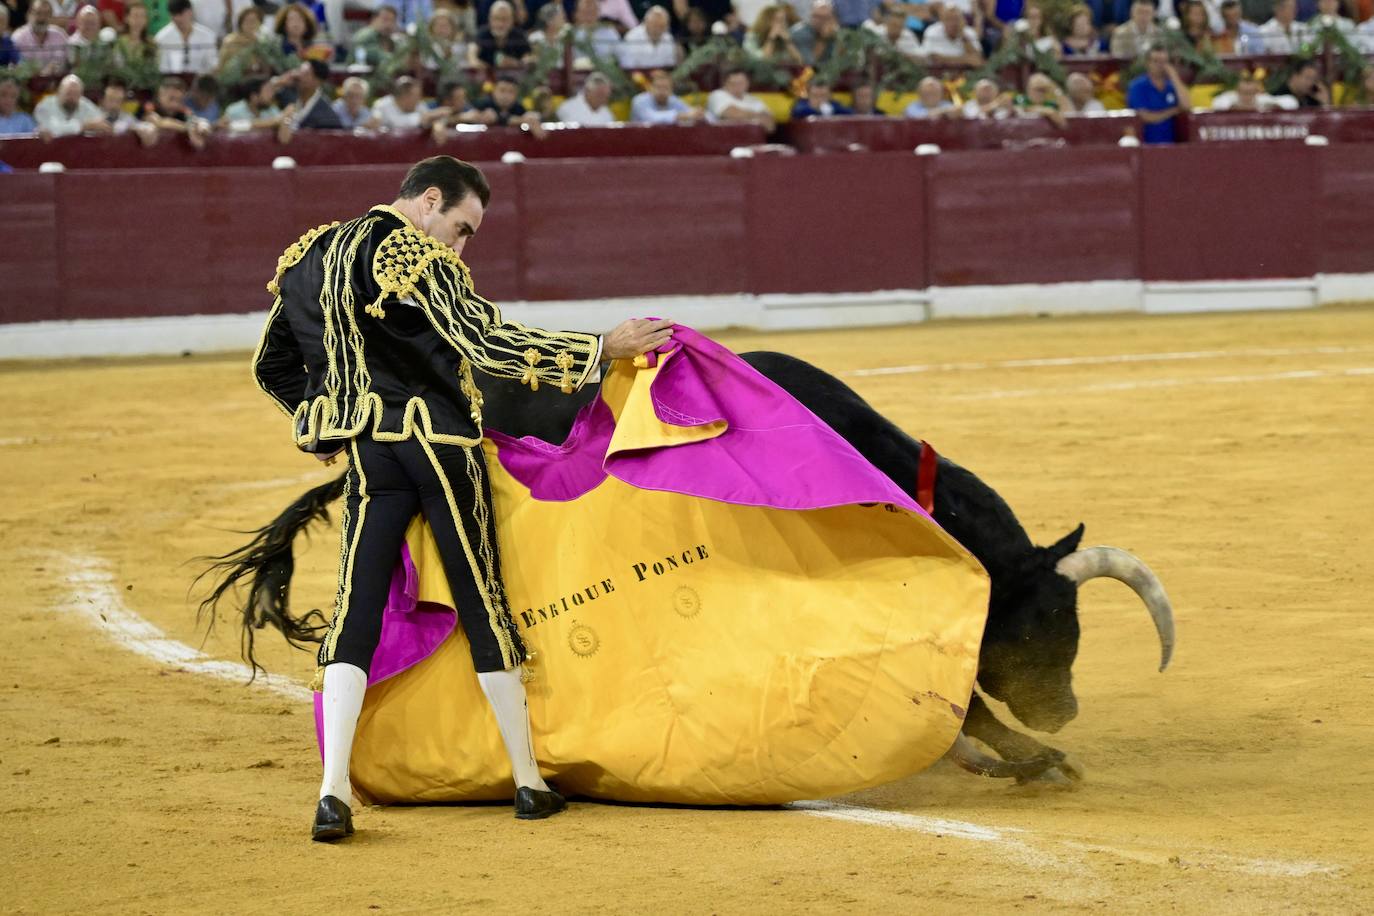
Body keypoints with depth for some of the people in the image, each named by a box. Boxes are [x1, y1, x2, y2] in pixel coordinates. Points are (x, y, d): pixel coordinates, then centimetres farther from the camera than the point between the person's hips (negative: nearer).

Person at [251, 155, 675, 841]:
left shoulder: (311, 258, 11)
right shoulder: (419, 259, -13)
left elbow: (271, 367, 19)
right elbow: (487, 345, -22)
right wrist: (602, 348, -18)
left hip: (369, 455, 5)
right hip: (439, 447, -5)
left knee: (355, 611, 2)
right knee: (483, 605, 6)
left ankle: (333, 793, -12)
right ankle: (529, 783, 15)